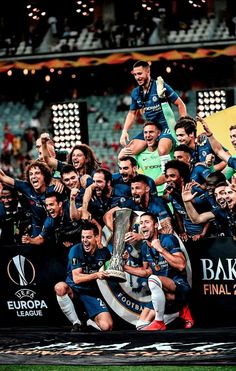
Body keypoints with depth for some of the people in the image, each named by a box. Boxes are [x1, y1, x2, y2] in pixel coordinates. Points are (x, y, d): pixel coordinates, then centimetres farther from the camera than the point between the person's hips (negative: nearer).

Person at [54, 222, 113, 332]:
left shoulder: (104, 252, -1)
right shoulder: (76, 250, -11)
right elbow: (76, 278, -18)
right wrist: (96, 275, -31)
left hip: (92, 294, 2)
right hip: (74, 290, -2)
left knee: (107, 326, -22)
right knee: (60, 287, -38)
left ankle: (88, 321, 16)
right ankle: (76, 324, -20)